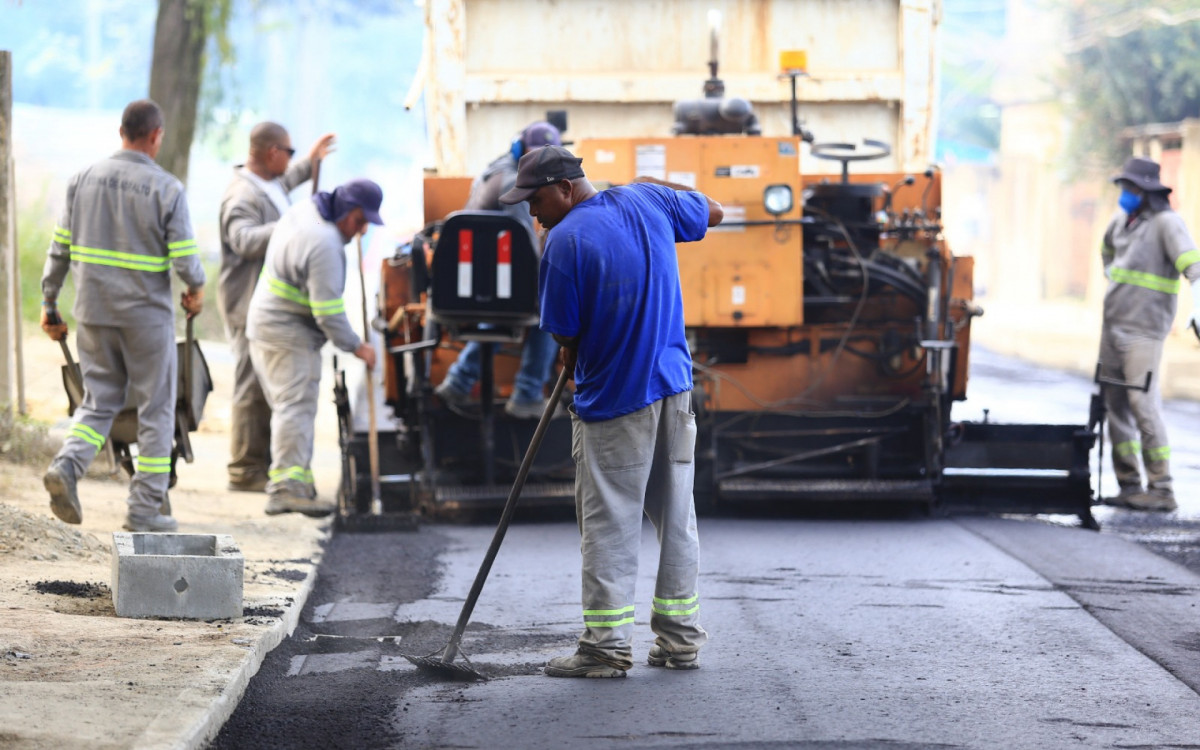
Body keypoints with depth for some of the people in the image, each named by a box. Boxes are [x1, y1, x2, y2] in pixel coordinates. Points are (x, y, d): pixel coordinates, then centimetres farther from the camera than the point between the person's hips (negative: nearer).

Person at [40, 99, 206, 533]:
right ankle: (146, 509, 7)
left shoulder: (84, 180, 2)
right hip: (146, 315, -4)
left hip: (93, 312, 4)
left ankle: (67, 466, -12)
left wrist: (49, 302, 11)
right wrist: (196, 290, 8)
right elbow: (185, 258, -13)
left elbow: (60, 247, 3)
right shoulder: (167, 189, -11)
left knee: (99, 401, 14)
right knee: (156, 410, 7)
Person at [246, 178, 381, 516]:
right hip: (289, 336, -11)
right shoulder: (324, 245, -26)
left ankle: (290, 481, 18)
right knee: (296, 406, -14)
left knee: (291, 407, 14)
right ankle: (288, 485, -22)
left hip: (263, 324, 11)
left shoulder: (303, 210, 4)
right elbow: (328, 311, -24)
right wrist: (355, 346, -13)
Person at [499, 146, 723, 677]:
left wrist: (573, 360, 12)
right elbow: (712, 212, 21)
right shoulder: (646, 201, 3)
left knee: (609, 525, 0)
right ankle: (681, 641, 17)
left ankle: (607, 647, 1)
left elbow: (565, 335, -9)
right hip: (675, 388, 6)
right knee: (676, 518, 12)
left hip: (614, 398, -6)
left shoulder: (565, 242, -15)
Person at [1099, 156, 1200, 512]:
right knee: (1116, 406, 9)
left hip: (1144, 331, -8)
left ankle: (1161, 490, -8)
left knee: (1143, 406, -12)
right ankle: (1129, 486, 15)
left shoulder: (1165, 222, -11)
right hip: (1113, 326, 8)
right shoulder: (1123, 220, 12)